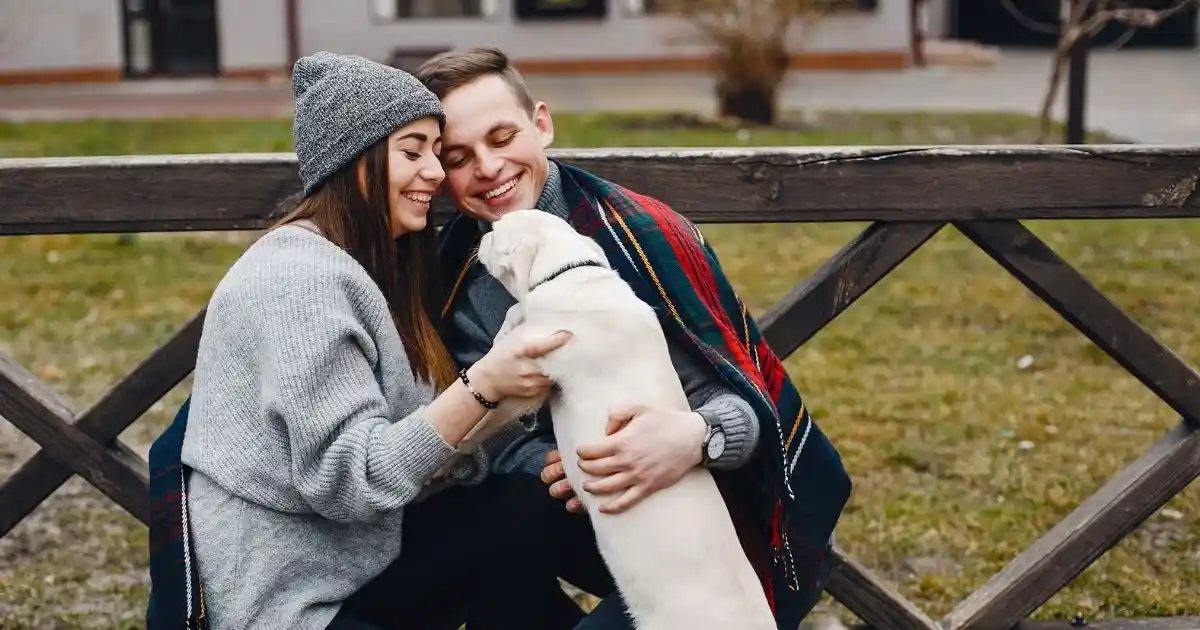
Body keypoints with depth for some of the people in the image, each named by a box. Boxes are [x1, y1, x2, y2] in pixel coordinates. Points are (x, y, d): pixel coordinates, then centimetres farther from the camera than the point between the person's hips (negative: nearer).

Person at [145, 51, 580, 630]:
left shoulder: (375, 265, 11)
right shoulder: (299, 278, -18)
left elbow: (421, 434, 6)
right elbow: (347, 479, -23)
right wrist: (481, 387, -27)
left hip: (343, 556, 8)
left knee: (531, 505, -7)